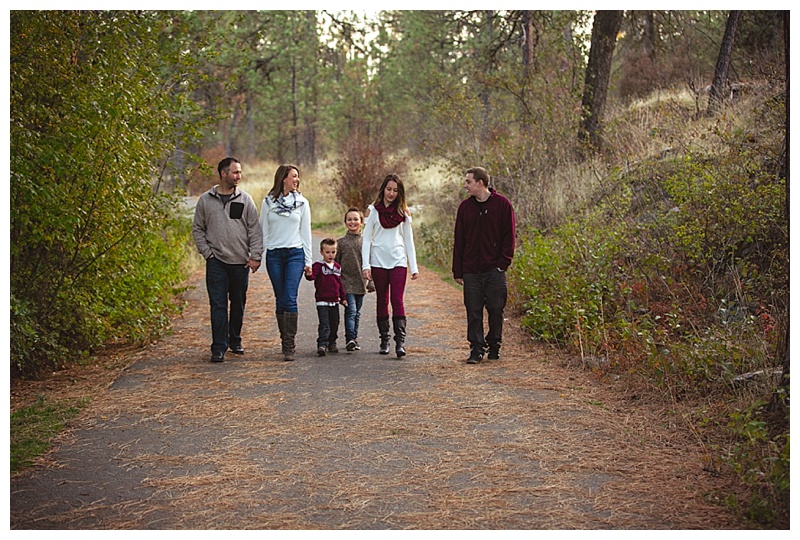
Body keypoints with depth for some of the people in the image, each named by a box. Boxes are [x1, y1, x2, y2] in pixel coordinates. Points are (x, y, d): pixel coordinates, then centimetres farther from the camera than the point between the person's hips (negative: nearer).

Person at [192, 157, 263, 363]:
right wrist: (207, 252, -2)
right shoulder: (205, 200, 4)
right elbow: (198, 230, 9)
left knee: (238, 304, 11)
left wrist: (255, 256, -4)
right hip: (216, 262, -1)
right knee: (218, 305, -5)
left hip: (241, 261, 2)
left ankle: (235, 340, 27)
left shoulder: (245, 200, 5)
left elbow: (254, 230, 3)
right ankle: (219, 348, -2)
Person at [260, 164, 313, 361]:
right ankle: (285, 340, 17)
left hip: (295, 254, -1)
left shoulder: (302, 202, 6)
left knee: (290, 299, -12)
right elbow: (263, 231, 9)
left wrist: (308, 261, 6)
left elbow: (306, 233, 8)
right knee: (280, 300, 5)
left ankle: (289, 346, -12)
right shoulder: (268, 202, 6)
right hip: (274, 255, 1)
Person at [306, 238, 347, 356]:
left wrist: (343, 297, 20)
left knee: (334, 324, 14)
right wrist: (309, 274, -47)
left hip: (335, 301, 6)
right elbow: (312, 276, -23)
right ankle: (322, 345, -18)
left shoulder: (337, 266, 12)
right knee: (324, 325, -14)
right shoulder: (318, 265, -7)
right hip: (322, 301, -6)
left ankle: (332, 343, 28)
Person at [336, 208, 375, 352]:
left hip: (361, 284, 3)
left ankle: (354, 338, 20)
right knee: (350, 310, -14)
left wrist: (370, 283, 5)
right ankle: (350, 339, -18)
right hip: (346, 283, -3)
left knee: (357, 313, 11)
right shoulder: (341, 242, 1)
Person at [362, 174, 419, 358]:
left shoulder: (403, 212, 8)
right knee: (382, 301, 7)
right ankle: (384, 340, 15)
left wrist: (414, 266, 5)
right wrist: (365, 265, -6)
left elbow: (408, 240, 10)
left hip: (398, 261, 0)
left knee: (397, 300, -10)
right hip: (378, 261, 0)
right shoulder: (373, 210, 4)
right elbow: (366, 238, 3)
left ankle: (400, 342, -15)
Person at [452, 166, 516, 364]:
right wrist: (457, 271, 4)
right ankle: (476, 349, 7)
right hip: (471, 271, 2)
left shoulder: (502, 204, -1)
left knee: (496, 310, 3)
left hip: (494, 269, -2)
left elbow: (509, 236, 0)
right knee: (473, 312, 1)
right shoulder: (465, 207, 8)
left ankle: (494, 346, 19)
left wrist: (503, 263, -9)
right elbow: (459, 240, 9)